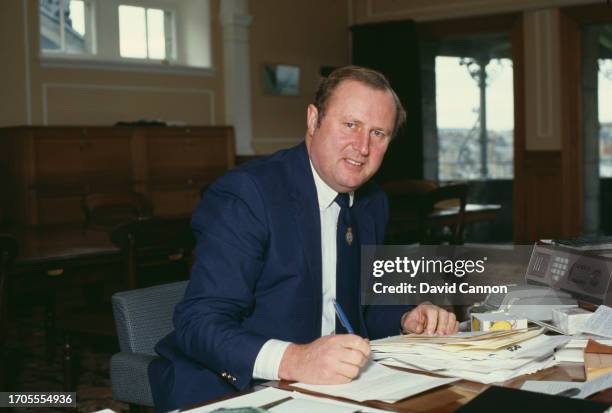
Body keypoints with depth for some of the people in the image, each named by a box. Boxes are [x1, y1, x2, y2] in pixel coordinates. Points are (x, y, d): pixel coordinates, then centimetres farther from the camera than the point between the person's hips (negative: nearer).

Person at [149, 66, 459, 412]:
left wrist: (407, 319, -1)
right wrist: (291, 359, -39)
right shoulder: (244, 193, -17)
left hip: (332, 383, 6)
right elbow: (200, 323, -24)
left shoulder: (373, 202, 8)